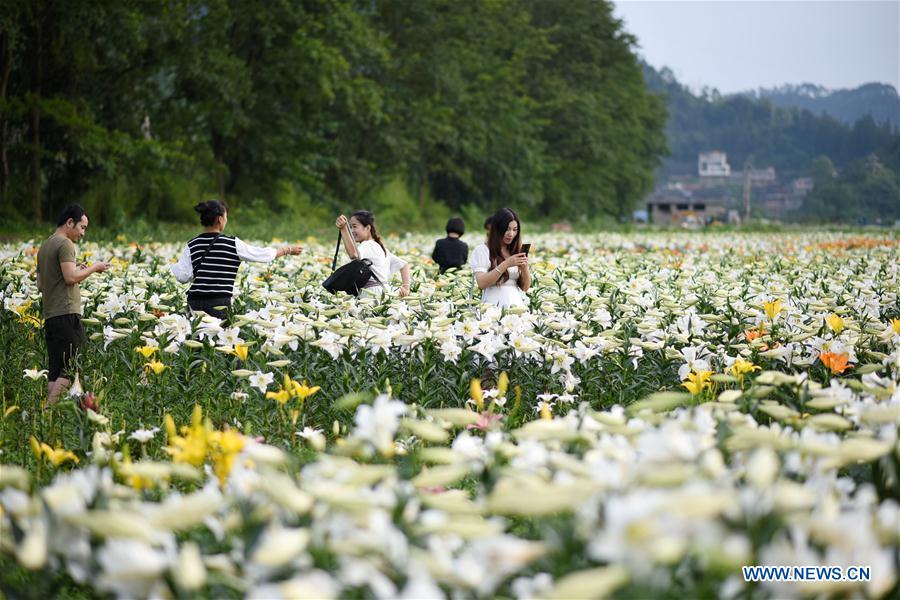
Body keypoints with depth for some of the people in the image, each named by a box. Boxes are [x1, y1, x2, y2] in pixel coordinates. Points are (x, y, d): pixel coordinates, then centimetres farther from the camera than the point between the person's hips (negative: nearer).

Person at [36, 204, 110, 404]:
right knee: (71, 367, -10)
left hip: (49, 315, 9)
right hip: (66, 313, -9)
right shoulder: (65, 244, -7)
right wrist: (94, 268, -2)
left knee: (54, 370, 6)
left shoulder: (44, 246, 20)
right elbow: (71, 278, -18)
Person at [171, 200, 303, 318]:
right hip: (219, 304, -3)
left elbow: (183, 277, -1)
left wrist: (173, 266, 21)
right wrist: (288, 250, 23)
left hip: (194, 302, 3)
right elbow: (264, 254, 8)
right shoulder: (233, 244, -2)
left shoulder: (192, 245, 4)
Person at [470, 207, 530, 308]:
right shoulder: (482, 250, 1)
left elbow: (525, 287, 12)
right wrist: (505, 265, -16)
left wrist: (524, 268, -6)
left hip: (517, 305, 4)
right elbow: (481, 283, -9)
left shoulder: (517, 251, 13)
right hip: (494, 307, -4)